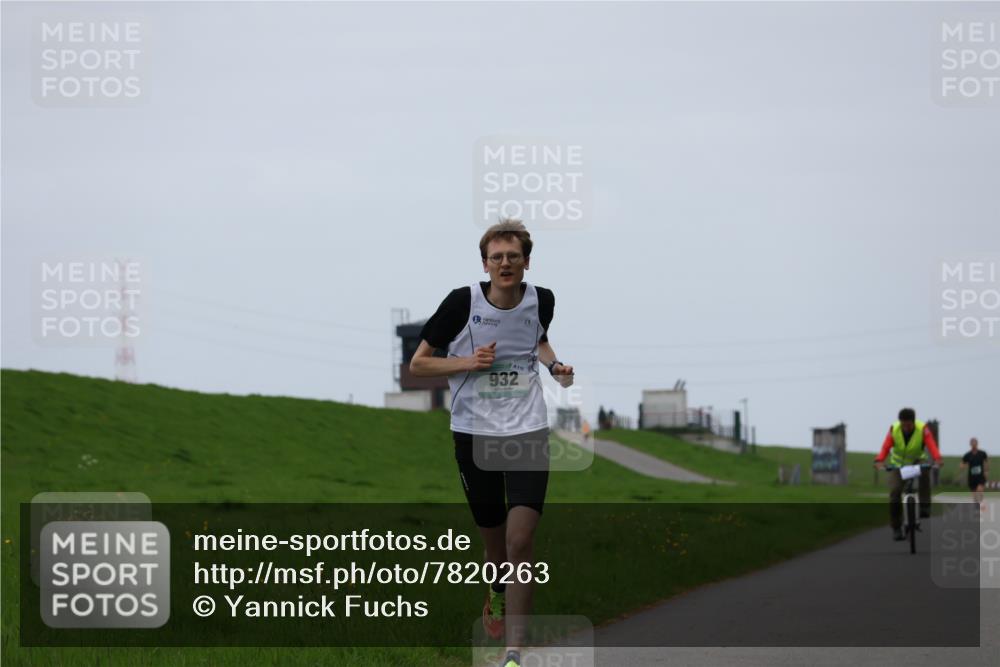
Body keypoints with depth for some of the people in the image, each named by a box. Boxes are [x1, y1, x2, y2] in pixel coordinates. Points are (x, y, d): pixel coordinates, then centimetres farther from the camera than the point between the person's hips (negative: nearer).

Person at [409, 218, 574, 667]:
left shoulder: (541, 300, -1)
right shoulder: (462, 303, -10)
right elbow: (418, 364, -3)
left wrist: (555, 366, 3)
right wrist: (469, 362, -16)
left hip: (528, 431, 0)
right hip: (475, 433, 0)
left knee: (520, 541, -13)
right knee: (494, 541, 12)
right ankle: (498, 593, 48)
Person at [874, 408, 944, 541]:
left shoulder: (923, 429, -21)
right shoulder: (894, 430, -18)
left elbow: (931, 444, -37)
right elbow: (886, 446, -29)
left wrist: (937, 459, -57)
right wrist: (880, 460, -50)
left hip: (917, 461, -1)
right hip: (898, 464, 1)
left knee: (924, 471, -36)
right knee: (894, 491, -19)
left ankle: (924, 507, -28)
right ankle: (896, 528, -5)